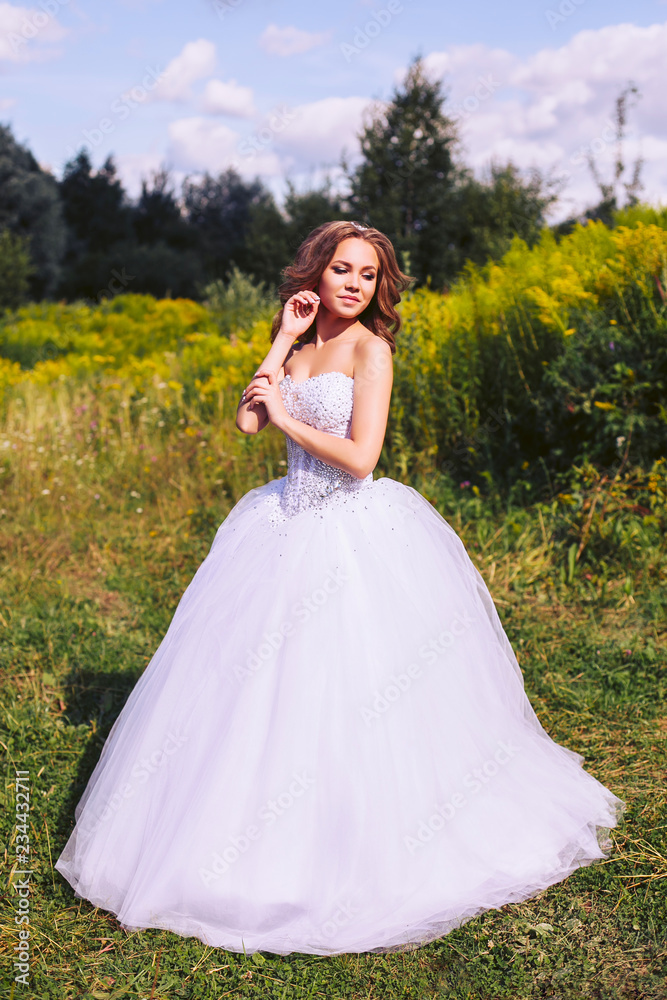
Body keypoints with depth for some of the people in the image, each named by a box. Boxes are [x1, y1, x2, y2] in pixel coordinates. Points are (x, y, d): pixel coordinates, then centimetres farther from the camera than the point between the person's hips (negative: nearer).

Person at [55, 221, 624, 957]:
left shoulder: (371, 347, -8)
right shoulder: (300, 348, 11)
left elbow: (360, 457, -17)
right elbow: (248, 420, -1)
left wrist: (287, 416, -9)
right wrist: (284, 339, 0)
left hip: (357, 538, -6)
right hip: (289, 530, 7)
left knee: (344, 696, -2)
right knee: (266, 690, 10)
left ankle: (364, 851, 19)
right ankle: (263, 837, 29)